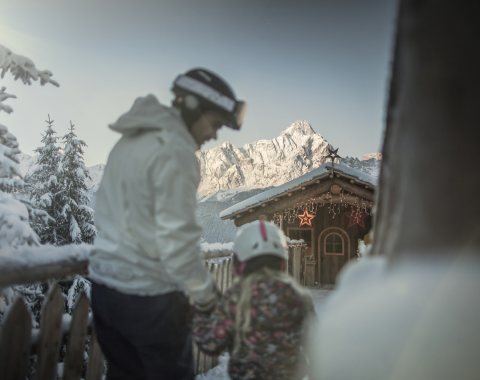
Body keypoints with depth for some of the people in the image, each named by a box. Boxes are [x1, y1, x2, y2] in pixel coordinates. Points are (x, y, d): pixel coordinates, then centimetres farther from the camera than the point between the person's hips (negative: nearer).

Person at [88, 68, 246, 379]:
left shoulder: (129, 141, 10)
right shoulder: (176, 150, -18)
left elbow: (108, 213, 12)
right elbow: (178, 240, -21)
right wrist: (207, 295, -7)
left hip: (104, 284, 8)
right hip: (148, 295, -8)